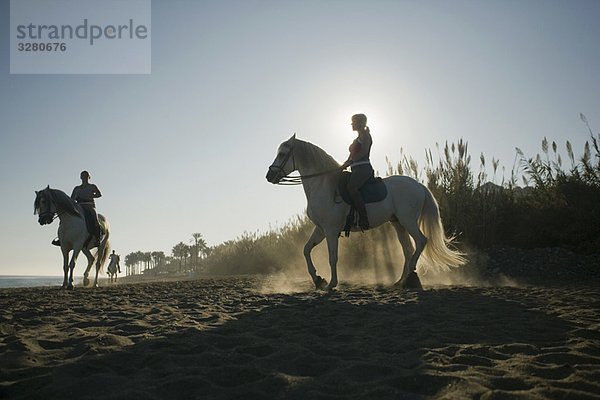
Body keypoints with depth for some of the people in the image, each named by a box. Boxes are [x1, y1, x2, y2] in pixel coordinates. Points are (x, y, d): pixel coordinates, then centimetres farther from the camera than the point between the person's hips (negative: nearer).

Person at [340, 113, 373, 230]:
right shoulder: (357, 139, 27)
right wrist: (343, 166, 9)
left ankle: (364, 220, -37)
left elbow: (363, 152, -14)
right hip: (356, 170, 10)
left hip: (363, 168, -10)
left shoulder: (365, 135, 0)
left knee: (351, 187, -32)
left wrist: (348, 163, -19)